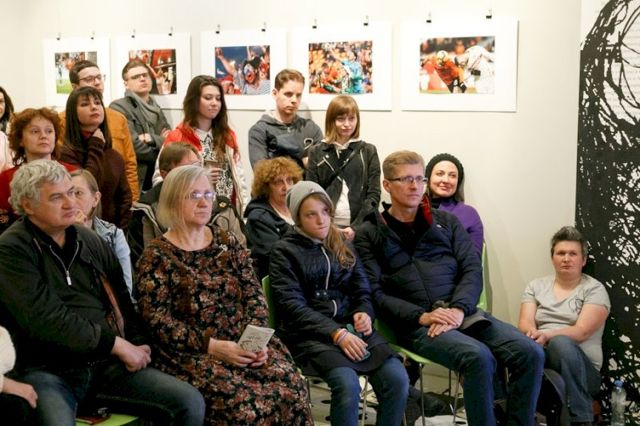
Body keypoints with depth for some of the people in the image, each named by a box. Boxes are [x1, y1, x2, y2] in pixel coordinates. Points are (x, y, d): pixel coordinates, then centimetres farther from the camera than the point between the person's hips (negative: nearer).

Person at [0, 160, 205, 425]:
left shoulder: (91, 240, 13)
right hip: (48, 371, -5)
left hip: (107, 363, 6)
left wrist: (135, 345, -2)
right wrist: (117, 344, -13)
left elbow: (121, 301, 16)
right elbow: (45, 318, -16)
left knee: (191, 403, -9)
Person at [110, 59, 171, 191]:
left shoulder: (156, 108, 17)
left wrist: (152, 139, -13)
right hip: (135, 183, -6)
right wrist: (161, 142, 0)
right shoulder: (118, 107, -4)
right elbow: (135, 147, -14)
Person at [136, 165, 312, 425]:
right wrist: (211, 346, -18)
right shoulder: (156, 257, -3)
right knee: (243, 402, -29)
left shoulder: (227, 242, 12)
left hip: (242, 344, 5)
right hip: (192, 355, -4)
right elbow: (158, 321, -10)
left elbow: (253, 294, 8)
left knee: (290, 389, -20)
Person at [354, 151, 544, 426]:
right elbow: (375, 294, -2)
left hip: (464, 313, 4)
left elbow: (472, 269, 7)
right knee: (479, 357, -32)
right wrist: (422, 316, -15)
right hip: (414, 324, -4)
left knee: (531, 353, -18)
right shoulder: (369, 234, 8)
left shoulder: (447, 222, 19)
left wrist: (458, 309, -12)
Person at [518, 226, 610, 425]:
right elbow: (525, 324, 2)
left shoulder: (594, 289, 5)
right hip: (539, 358, 1)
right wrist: (533, 334, -23)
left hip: (580, 368, -1)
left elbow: (582, 331, -9)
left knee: (561, 343, -38)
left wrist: (547, 336, -27)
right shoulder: (536, 286, 16)